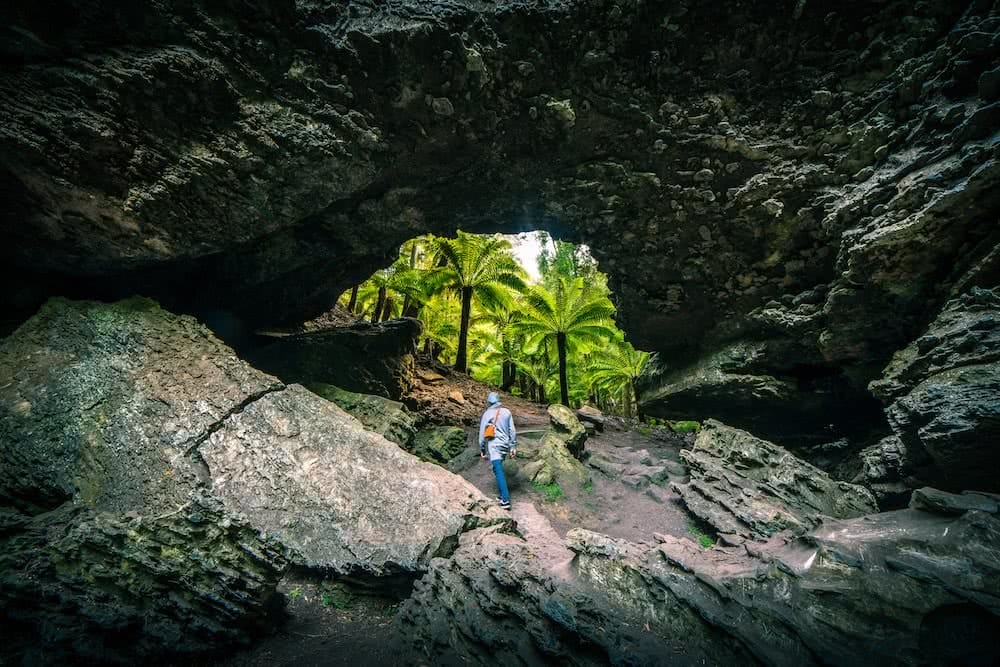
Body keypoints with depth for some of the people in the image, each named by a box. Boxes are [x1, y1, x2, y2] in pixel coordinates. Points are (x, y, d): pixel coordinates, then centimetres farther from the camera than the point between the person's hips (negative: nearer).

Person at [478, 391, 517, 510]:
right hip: (505, 445, 5)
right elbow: (512, 430, 6)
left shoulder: (487, 414, -4)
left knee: (498, 471, -7)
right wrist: (513, 446, 12)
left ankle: (506, 500, -11)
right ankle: (503, 495, 20)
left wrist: (482, 449, 8)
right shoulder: (507, 412, 6)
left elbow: (482, 433, 0)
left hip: (493, 445, -5)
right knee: (498, 469, 18)